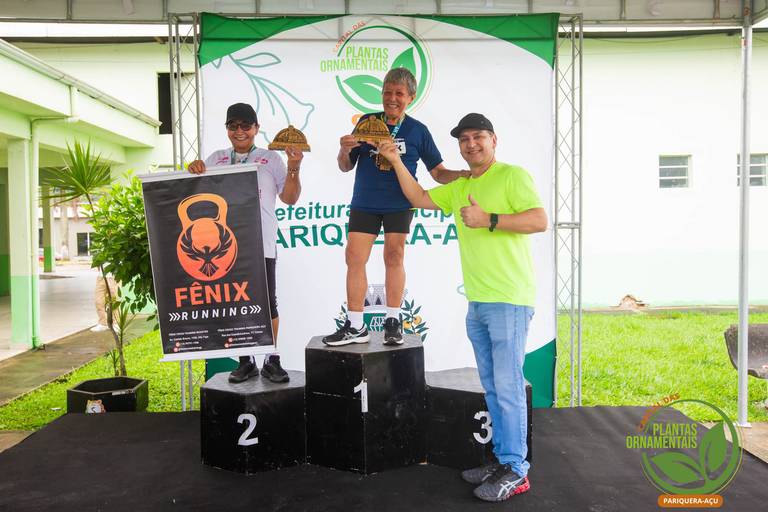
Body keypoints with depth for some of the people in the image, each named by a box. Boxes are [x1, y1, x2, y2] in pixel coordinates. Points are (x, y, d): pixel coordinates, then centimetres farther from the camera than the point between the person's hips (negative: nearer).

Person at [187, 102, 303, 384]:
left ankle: (271, 360, 9)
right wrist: (195, 170, -4)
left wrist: (294, 169, -10)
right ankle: (245, 361, 16)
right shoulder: (217, 158, 17)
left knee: (267, 303, -1)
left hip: (261, 244, -3)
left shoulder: (270, 158, 9)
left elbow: (290, 198, 5)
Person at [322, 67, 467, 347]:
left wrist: (462, 174, -13)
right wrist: (345, 151, -12)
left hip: (399, 203, -1)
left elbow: (438, 173, 6)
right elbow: (346, 167, 10)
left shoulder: (418, 130, 3)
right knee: (354, 258, -3)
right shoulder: (366, 122, 6)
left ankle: (393, 321, 13)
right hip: (364, 202, 2)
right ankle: (355, 326, 6)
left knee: (394, 256, -1)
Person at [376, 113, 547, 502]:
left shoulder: (513, 176, -4)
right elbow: (419, 199, 26)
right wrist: (396, 161, 19)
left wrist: (488, 220, -19)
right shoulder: (459, 188, 20)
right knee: (492, 387, 13)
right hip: (477, 304, 8)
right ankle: (502, 460, 24)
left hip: (508, 301, -8)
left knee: (508, 387, -5)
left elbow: (540, 221, -15)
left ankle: (515, 471, 6)